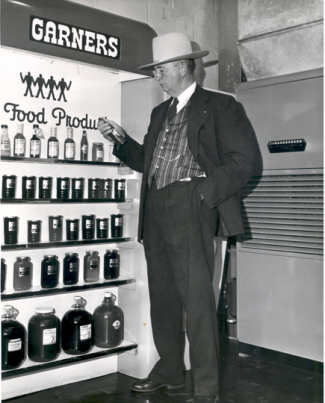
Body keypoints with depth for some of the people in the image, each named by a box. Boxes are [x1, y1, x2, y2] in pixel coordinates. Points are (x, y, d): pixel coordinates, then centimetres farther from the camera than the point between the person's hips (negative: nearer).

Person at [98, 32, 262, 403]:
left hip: (190, 209, -7)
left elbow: (244, 159, -7)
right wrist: (121, 140, 10)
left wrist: (202, 194, -16)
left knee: (197, 298, -9)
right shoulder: (160, 112, 23)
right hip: (156, 212, 7)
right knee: (162, 295, 12)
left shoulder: (219, 106, 2)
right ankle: (169, 371, 27)